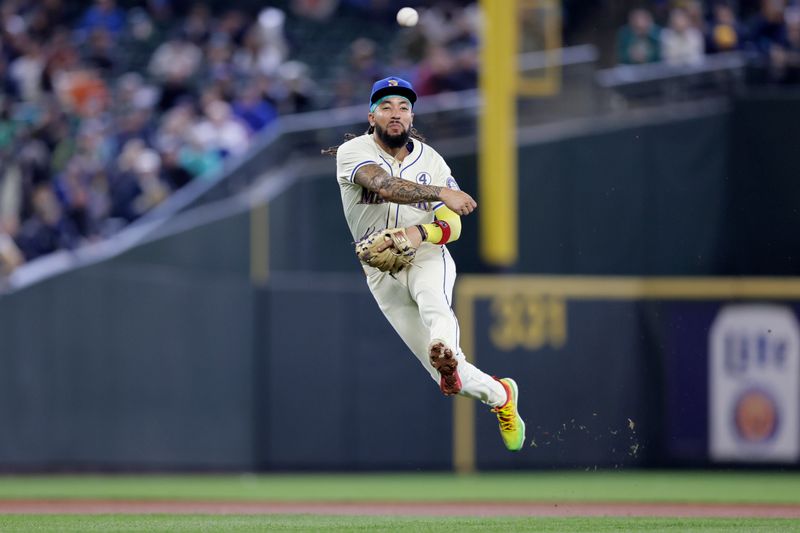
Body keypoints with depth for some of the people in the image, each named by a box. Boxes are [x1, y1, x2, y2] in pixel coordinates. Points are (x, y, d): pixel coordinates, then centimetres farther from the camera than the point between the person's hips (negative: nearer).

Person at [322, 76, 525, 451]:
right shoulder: (353, 152, -7)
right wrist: (441, 193, -40)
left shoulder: (431, 160, 1)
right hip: (381, 271, 0)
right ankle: (499, 395, 20)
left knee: (432, 299, -38)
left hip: (427, 256, 0)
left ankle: (447, 358, -69)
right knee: (447, 376, -5)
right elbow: (384, 185, -28)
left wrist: (421, 233, -27)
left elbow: (452, 226, -5)